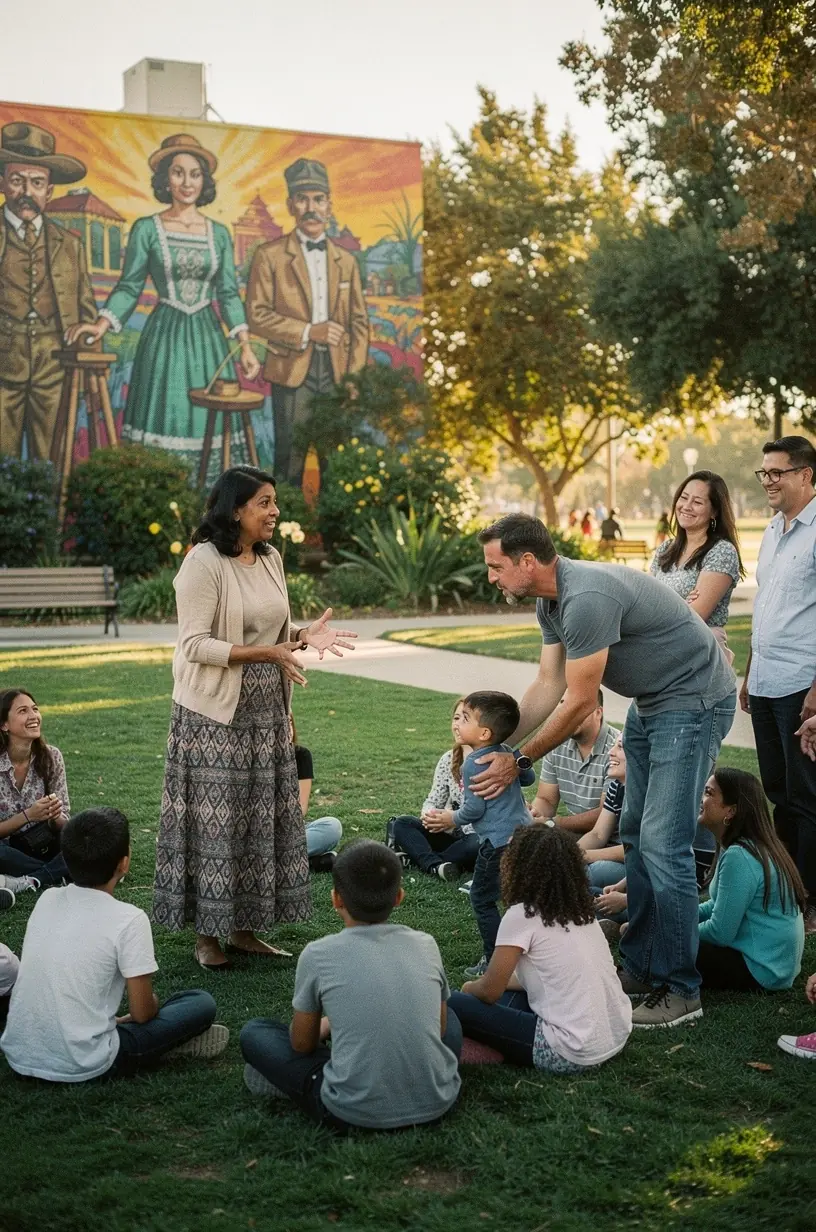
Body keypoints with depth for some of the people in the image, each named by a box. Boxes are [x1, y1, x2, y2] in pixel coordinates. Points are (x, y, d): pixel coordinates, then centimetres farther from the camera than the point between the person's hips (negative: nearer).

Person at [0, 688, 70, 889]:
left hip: (42, 844, 4)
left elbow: (63, 822, -1)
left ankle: (28, 882, -24)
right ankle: (57, 872, -19)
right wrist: (28, 816, -26)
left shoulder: (50, 757, -6)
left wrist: (54, 817, -23)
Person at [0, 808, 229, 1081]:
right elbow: (142, 1012, -8)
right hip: (81, 1065, -5)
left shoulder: (46, 900, 3)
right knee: (202, 1004, 4)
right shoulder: (129, 919, -14)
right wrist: (154, 1003, 16)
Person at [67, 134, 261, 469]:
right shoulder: (146, 229, 0)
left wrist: (245, 345, -2)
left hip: (208, 337, 3)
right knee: (164, 417, -4)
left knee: (208, 423, 1)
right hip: (165, 336, -2)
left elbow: (228, 293, 8)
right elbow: (129, 287, 0)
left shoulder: (219, 234, 8)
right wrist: (102, 324, -16)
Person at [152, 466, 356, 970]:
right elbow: (194, 645, -18)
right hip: (215, 714, -7)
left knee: (261, 820, 11)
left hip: (266, 710, 7)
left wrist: (303, 635, -4)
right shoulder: (204, 563, -14)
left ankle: (245, 928, 22)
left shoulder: (271, 558, 8)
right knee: (215, 821, 0)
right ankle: (207, 934, 12)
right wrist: (264, 653, -24)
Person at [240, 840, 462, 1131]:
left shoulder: (318, 955, -5)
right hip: (436, 1103, 3)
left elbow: (301, 1043, 8)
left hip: (356, 1113, -3)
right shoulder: (426, 945, 3)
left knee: (254, 1034, 16)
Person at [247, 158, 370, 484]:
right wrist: (308, 332, -14)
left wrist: (355, 375, 2)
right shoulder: (270, 256, 2)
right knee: (290, 460, -2)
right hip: (292, 372, -3)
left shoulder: (346, 260, 14)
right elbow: (257, 315, -6)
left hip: (337, 372, 3)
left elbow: (359, 321, 14)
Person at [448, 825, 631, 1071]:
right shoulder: (581, 910, 12)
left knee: (453, 1005, -1)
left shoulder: (522, 915, -10)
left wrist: (470, 987, 18)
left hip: (571, 1055, -8)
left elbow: (490, 992, -3)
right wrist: (492, 982, 26)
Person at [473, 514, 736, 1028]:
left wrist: (519, 761, -12)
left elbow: (580, 703, -23)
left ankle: (680, 990, -5)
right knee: (636, 833, 14)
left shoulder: (587, 599, -29)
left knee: (663, 843, -13)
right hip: (651, 702, 11)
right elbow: (548, 686, 8)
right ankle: (641, 967, 24)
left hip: (693, 700, -11)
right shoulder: (551, 602, 4)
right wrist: (497, 746, 4)